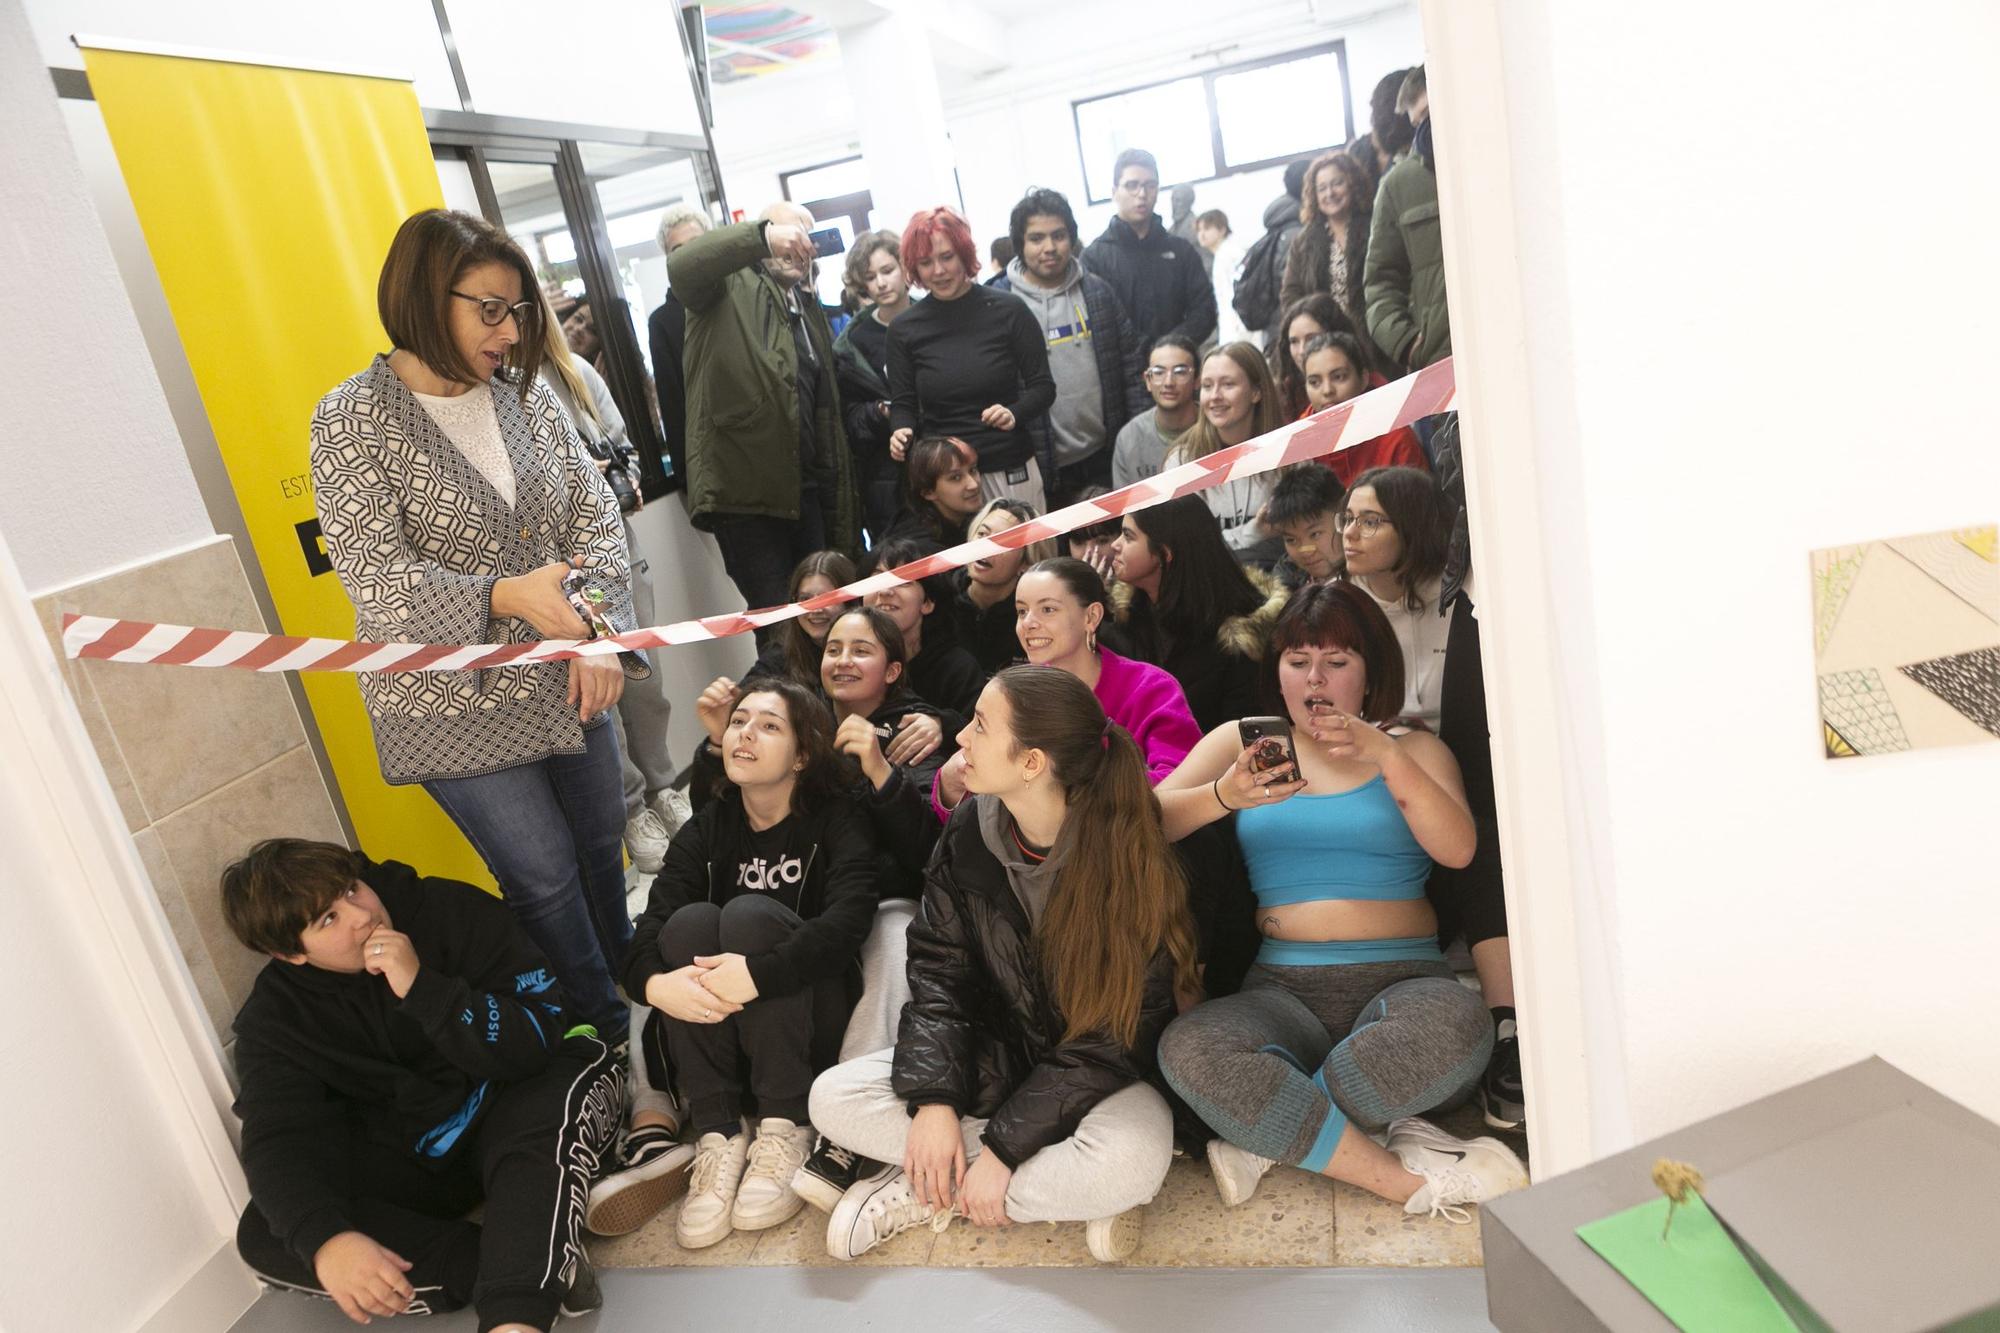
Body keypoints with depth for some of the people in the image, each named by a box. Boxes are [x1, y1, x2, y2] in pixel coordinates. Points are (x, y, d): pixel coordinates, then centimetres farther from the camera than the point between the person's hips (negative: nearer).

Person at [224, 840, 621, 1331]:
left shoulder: (453, 911, -17)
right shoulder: (273, 1018, -7)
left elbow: (542, 1039, -21)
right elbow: (278, 1143, -19)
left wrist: (422, 987, -32)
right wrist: (324, 1239, -38)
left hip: (510, 1113, -3)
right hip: (412, 1165, 4)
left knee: (579, 1061, -34)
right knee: (264, 1235, -20)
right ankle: (540, 1265, -30)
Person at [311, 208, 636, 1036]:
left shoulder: (524, 392, 2)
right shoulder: (351, 423, -12)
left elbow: (593, 511, 2)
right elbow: (376, 579, -19)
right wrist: (505, 597, -35)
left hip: (562, 681, 5)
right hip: (456, 704, -5)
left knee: (601, 842, 18)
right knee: (545, 875, 4)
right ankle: (609, 1029, 27)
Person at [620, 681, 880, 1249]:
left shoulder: (837, 818, -7)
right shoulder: (707, 828, 4)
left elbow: (849, 918, -27)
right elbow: (645, 935, -9)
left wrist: (759, 973, -39)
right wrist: (655, 983, -32)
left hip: (814, 1028, -3)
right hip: (722, 1035, 4)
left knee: (752, 914, -27)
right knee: (691, 921, -23)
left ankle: (786, 1128, -20)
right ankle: (718, 1136, -21)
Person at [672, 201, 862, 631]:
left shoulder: (809, 307, 22)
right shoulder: (730, 288, 1)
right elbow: (682, 265, -24)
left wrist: (837, 493, 16)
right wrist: (763, 235, -33)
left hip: (804, 487, 7)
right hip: (743, 489, -7)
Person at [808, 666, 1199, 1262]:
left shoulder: (1128, 860, -23)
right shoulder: (970, 831, -8)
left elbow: (1117, 1035, -20)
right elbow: (938, 968, -4)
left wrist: (1005, 1145, -21)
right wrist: (933, 1098, -18)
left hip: (1099, 1075, -4)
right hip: (995, 1053, 4)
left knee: (1129, 1162, -36)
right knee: (833, 1097, -13)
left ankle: (931, 1193, -11)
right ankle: (1063, 1186, -12)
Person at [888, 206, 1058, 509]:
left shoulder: (1008, 311, -2)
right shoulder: (904, 328, 3)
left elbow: (1042, 386, 0)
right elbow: (903, 402, 8)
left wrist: (1015, 414, -19)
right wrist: (901, 431, -13)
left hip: (1011, 470, 0)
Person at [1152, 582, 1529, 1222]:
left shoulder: (1414, 749, 15)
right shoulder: (1240, 741, 15)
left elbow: (1456, 850, -5)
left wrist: (1385, 754, -18)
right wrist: (1224, 796, -20)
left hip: (1402, 977, 0)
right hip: (1281, 990, 1)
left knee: (1453, 1025, -36)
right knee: (1187, 1051, -32)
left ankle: (1267, 1142, -16)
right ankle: (1411, 1181, -22)